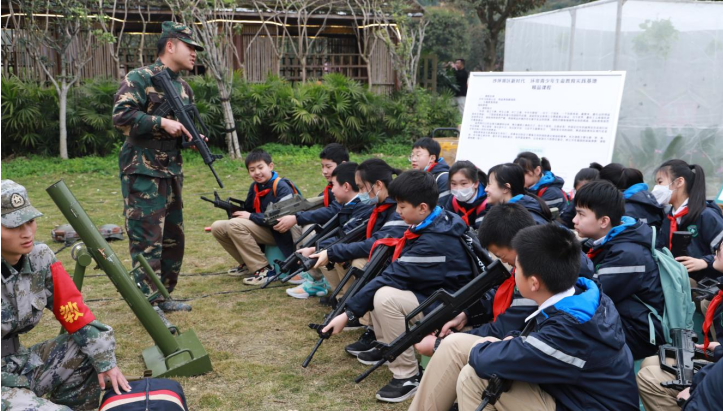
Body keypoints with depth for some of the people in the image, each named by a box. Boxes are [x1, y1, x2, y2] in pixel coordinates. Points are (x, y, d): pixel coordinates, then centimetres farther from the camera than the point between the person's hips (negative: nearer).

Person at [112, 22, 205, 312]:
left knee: (173, 237, 13)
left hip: (172, 172, 8)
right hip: (143, 172, -8)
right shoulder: (139, 78, -9)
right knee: (147, 238, -7)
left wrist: (194, 137, 1)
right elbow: (121, 116, -19)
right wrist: (162, 122, -23)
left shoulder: (184, 87, 15)